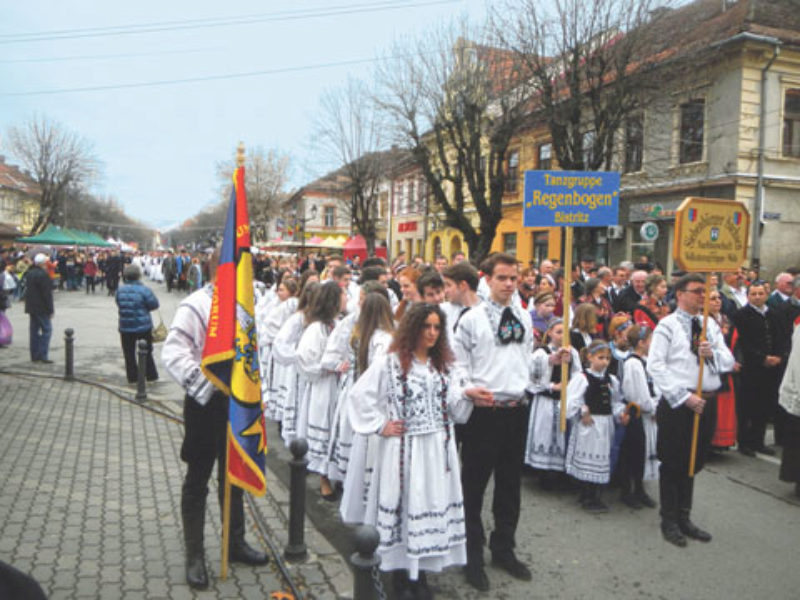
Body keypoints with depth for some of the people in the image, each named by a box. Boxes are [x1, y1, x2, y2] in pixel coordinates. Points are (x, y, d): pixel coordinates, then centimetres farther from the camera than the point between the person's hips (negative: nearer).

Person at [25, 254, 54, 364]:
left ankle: (34, 355, 15)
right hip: (42, 308, -9)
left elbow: (27, 290, 17)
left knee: (34, 330, 12)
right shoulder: (43, 274, -17)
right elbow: (47, 294, -18)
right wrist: (50, 310, -13)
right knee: (46, 330, -4)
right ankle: (43, 355, -8)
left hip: (32, 307, 9)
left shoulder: (29, 273, 11)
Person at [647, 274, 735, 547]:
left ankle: (684, 518, 31)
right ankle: (669, 521, 19)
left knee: (693, 463, 16)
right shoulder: (667, 325, -6)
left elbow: (728, 361, 9)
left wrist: (712, 354, -15)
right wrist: (685, 397, -18)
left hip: (706, 402, 6)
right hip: (677, 404, -6)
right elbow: (655, 366, -14)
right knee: (672, 464, 4)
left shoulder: (711, 325, 11)